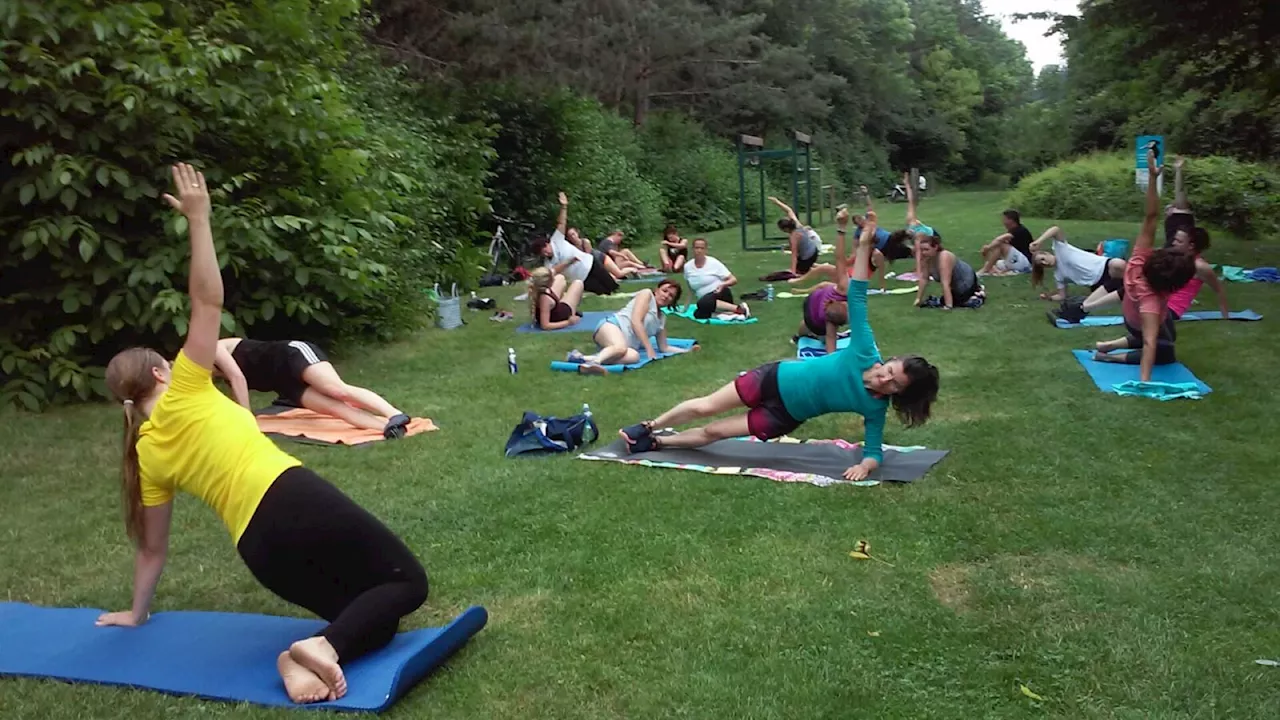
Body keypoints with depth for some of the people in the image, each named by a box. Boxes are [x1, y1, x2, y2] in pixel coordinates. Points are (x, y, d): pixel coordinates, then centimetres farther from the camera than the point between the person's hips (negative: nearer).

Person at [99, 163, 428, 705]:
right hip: (294, 499, -6)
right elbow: (208, 301, 0)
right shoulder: (184, 393, 5)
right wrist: (198, 219, 5)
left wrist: (137, 612, 38)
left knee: (370, 617, 18)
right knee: (407, 582, 3)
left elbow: (151, 547, 23)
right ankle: (324, 645, -23)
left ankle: (301, 657, -12)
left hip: (261, 550, 6)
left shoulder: (145, 455, 17)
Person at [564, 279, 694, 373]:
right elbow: (636, 321, -5)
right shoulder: (647, 294, 8)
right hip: (612, 325, -5)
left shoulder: (662, 319, 29)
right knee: (621, 347, -42)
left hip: (628, 344, 5)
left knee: (634, 356, -34)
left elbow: (664, 347, 31)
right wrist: (649, 348, -10)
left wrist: (686, 351, 19)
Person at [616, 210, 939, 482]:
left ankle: (653, 442, 24)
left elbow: (874, 450, -13)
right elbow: (857, 294, -20)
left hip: (787, 415, 0)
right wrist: (864, 244, -26)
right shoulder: (865, 353, -20)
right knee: (705, 407, 6)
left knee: (713, 432, 3)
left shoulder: (875, 407, -19)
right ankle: (649, 428, 29)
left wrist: (865, 465, -37)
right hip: (777, 378, 0)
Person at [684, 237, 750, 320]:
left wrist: (723, 285, -24)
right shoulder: (687, 267, 4)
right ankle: (729, 313, -27)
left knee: (703, 303, -38)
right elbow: (691, 290, 17)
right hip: (705, 299, 4)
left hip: (721, 294, -4)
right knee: (698, 314, -30)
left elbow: (734, 280, -5)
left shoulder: (713, 262, -5)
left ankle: (739, 308, -35)